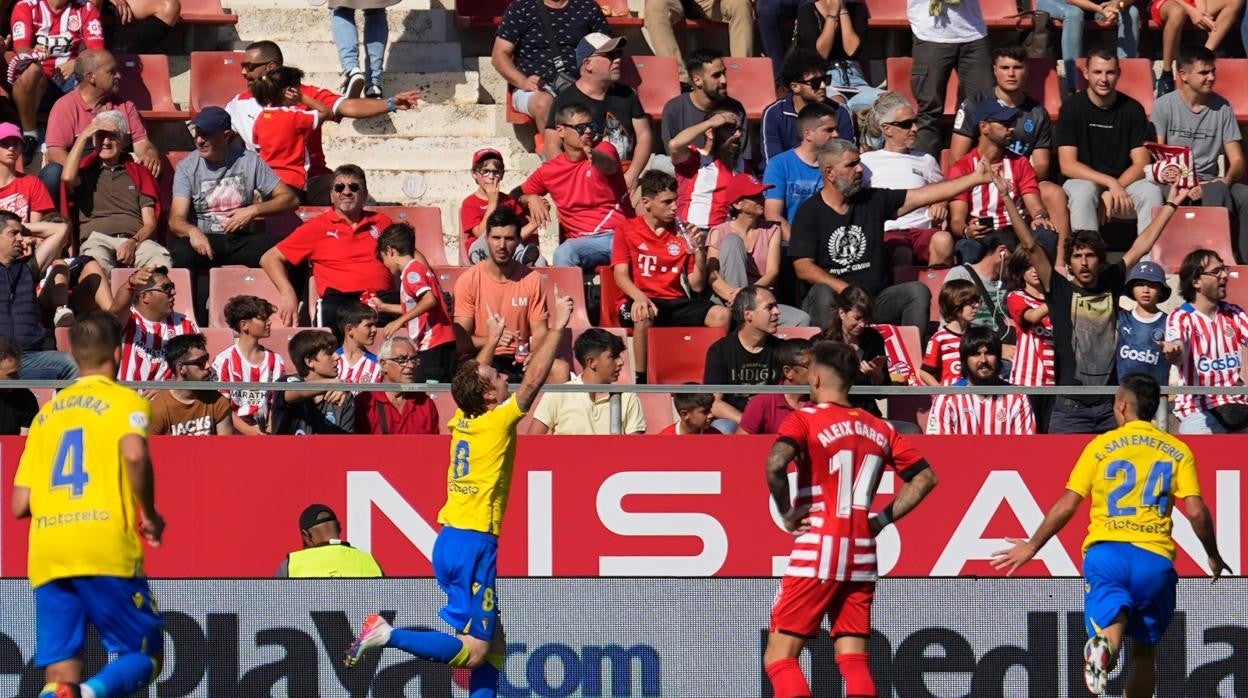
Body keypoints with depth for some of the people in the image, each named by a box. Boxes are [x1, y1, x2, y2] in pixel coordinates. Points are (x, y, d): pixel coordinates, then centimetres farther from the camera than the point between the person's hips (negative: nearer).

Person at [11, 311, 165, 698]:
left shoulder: (47, 412, 21)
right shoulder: (125, 401, 6)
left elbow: (20, 505, 16)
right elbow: (134, 454, -17)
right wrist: (149, 514, -3)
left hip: (46, 559, 4)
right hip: (106, 550, -4)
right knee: (145, 656, 4)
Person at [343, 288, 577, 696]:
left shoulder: (462, 419, 8)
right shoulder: (496, 423, -10)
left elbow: (474, 375, 29)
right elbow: (534, 379, -11)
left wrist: (494, 337, 37)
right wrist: (558, 327, -5)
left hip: (448, 540, 9)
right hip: (474, 545, -9)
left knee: (494, 644, 12)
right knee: (474, 650, -10)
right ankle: (386, 635, -19)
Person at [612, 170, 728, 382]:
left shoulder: (681, 233, 15)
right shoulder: (627, 230, 7)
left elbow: (697, 285, 13)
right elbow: (621, 276, -5)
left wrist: (699, 250, -2)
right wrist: (640, 298, -26)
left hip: (675, 303, 4)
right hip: (640, 302, -4)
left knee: (721, 315, -23)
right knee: (644, 315, -41)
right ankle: (640, 382, -32)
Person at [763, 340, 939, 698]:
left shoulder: (805, 420, -4)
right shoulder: (879, 429, 12)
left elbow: (775, 465, -22)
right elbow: (925, 477, 16)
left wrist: (787, 514, -9)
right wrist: (883, 518, 13)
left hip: (816, 553, -5)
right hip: (862, 557, 5)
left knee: (779, 658, -1)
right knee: (854, 663, 6)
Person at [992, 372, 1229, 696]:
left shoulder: (1101, 446, 8)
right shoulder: (1178, 451, 9)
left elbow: (1066, 506, 5)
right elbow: (1196, 512, 0)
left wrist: (1031, 547, 17)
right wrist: (1213, 557, 16)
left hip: (1105, 551, -1)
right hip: (1155, 557, 1)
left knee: (1112, 626, -16)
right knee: (1144, 649, 15)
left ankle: (1104, 647, -52)